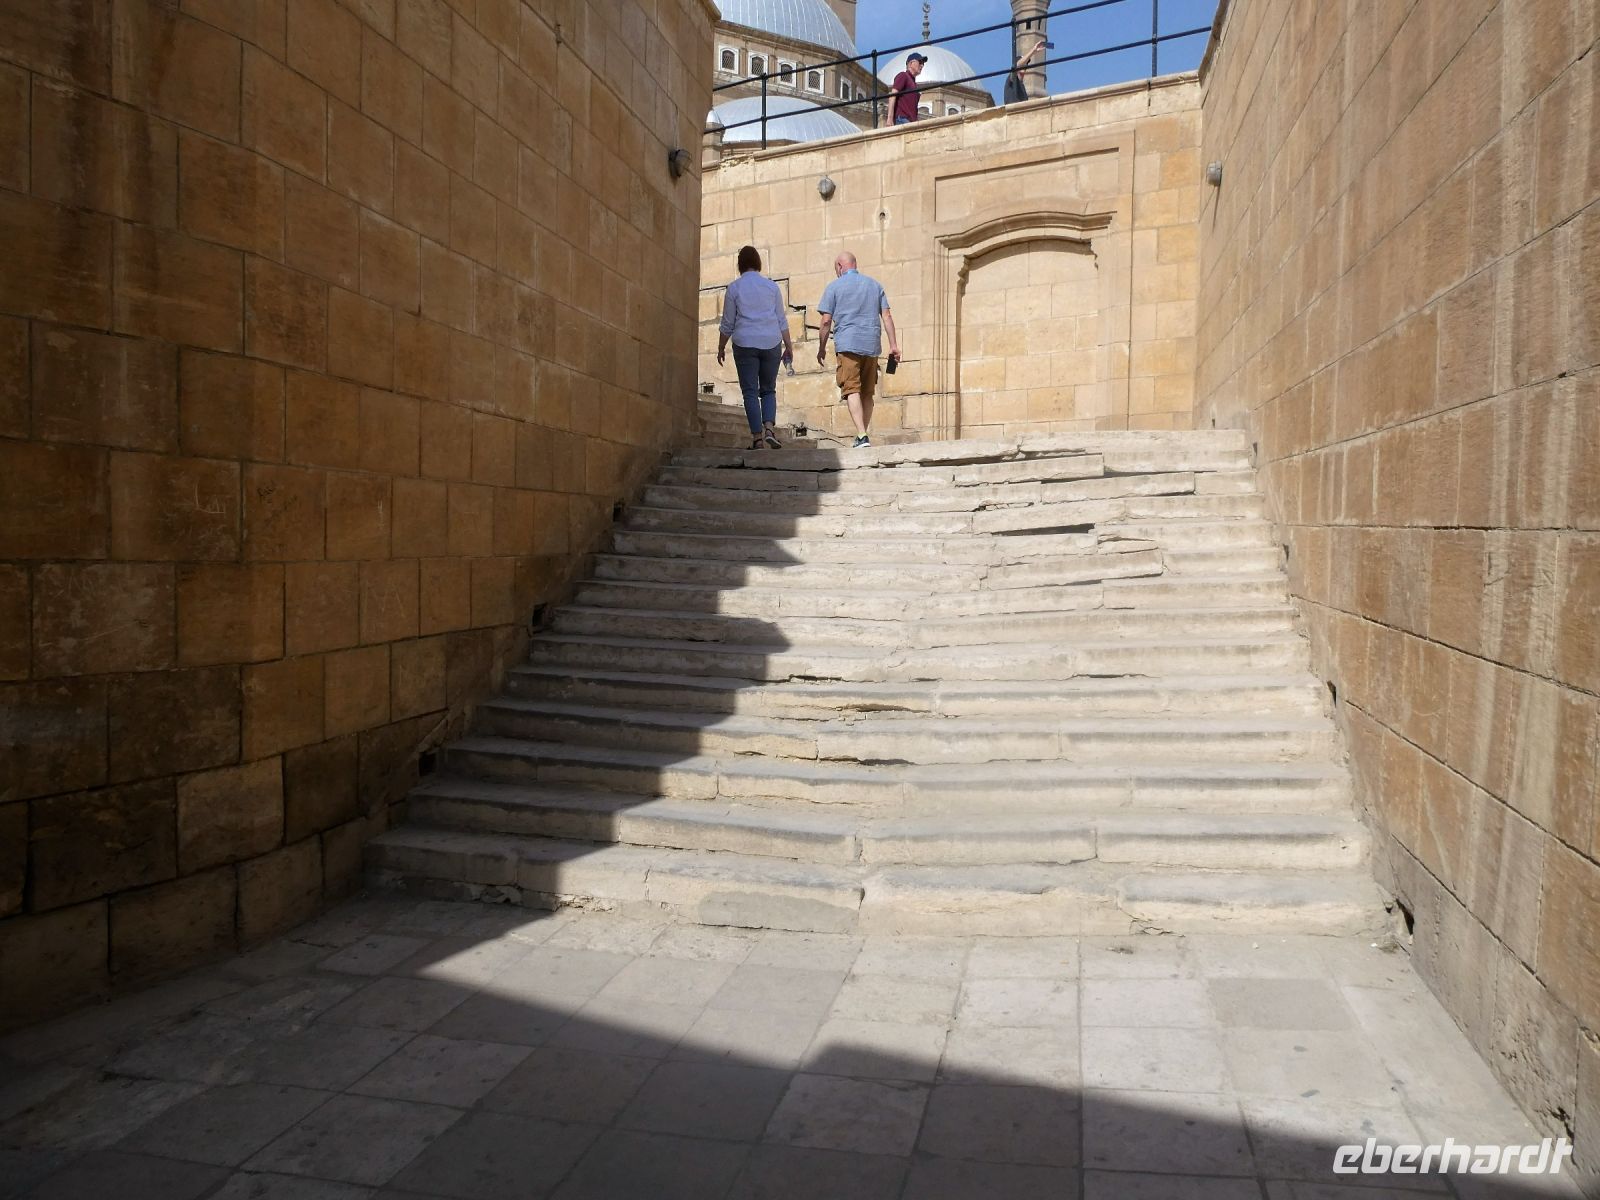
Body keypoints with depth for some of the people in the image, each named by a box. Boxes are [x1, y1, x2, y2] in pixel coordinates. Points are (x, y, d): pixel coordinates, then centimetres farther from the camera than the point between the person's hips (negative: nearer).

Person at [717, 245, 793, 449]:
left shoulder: (734, 288, 1)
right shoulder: (772, 286, 6)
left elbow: (727, 323, 3)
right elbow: (781, 320, 6)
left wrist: (721, 348, 13)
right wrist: (788, 346, 12)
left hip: (745, 343, -2)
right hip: (771, 342, 2)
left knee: (750, 392, 2)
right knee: (768, 390, 13)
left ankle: (758, 438, -3)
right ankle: (769, 428, -8)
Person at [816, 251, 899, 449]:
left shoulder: (834, 287, 4)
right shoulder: (875, 285, 16)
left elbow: (826, 321, -1)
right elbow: (887, 316, 9)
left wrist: (821, 348, 8)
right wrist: (894, 345, 9)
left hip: (847, 345, -4)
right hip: (871, 345, 4)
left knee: (852, 391, -9)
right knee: (867, 393, 12)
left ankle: (862, 436, -23)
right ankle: (863, 435, 16)